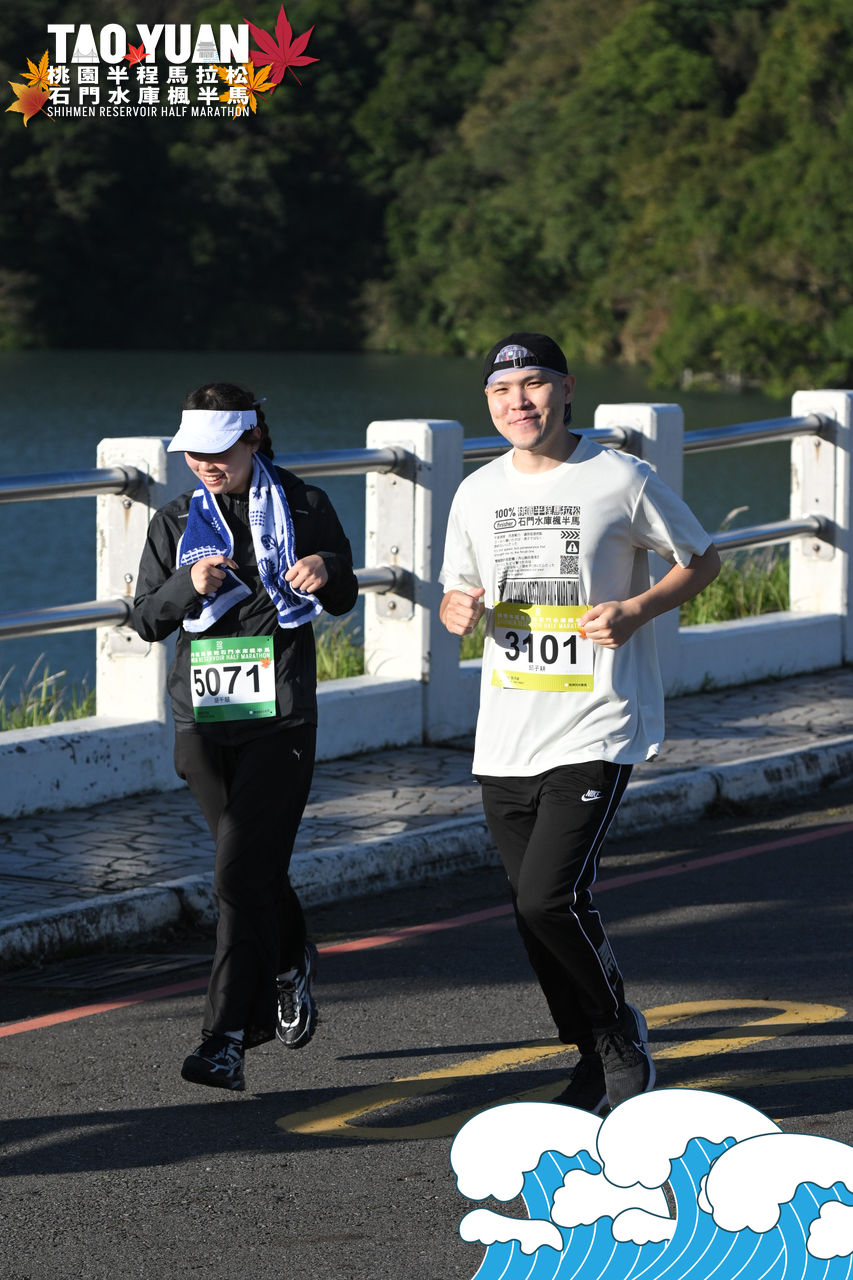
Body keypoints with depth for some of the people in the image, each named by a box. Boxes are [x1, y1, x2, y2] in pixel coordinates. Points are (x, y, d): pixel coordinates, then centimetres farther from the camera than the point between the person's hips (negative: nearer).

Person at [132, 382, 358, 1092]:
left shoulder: (303, 508, 1)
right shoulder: (178, 522, 8)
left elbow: (343, 600, 11)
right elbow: (146, 619, 7)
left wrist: (326, 572, -12)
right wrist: (190, 585, -13)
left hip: (280, 718, -4)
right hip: (202, 715, 4)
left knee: (241, 874, -13)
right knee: (259, 869, 15)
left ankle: (227, 1040, -14)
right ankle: (291, 963, 45)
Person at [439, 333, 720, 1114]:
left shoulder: (622, 480, -6)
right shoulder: (478, 493, 8)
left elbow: (702, 560, 4)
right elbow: (458, 591, 20)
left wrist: (637, 610, -13)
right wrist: (459, 610, -5)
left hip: (597, 731, -5)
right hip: (505, 739, 6)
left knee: (550, 897, -17)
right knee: (533, 911, 8)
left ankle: (622, 1028, 6)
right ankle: (596, 1059, 25)